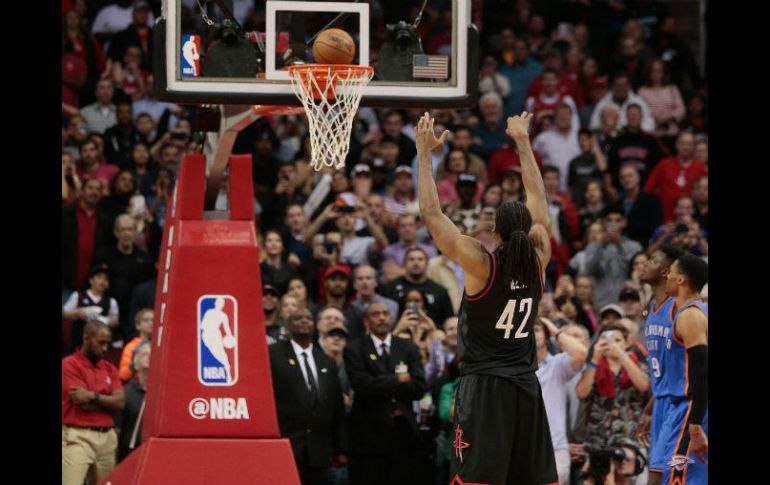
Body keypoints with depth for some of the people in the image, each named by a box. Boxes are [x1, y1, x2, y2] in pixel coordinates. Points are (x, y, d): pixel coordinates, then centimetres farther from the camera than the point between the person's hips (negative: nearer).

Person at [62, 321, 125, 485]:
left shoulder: (110, 369, 15)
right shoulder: (70, 365, -3)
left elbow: (119, 402, 2)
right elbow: (81, 402, -12)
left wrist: (94, 397, -10)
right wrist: (106, 401, 0)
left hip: (107, 438, 6)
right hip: (77, 436, -6)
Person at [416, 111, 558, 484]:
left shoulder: (481, 265, -11)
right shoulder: (538, 261, 1)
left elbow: (431, 214, -8)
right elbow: (538, 201, 15)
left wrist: (424, 152, 0)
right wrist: (522, 141, 25)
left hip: (483, 386, -5)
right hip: (526, 387, 5)